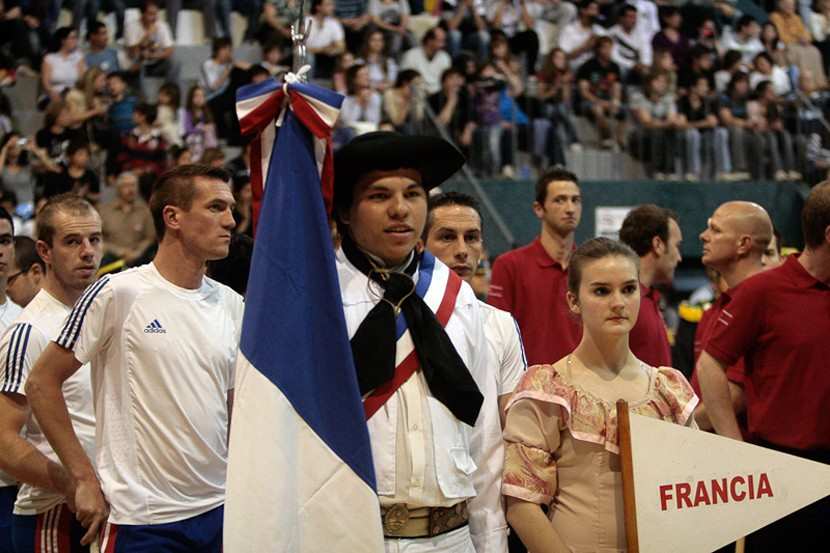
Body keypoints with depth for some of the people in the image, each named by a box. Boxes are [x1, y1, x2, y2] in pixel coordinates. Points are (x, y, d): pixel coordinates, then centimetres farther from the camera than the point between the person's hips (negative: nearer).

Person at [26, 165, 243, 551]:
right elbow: (42, 382, -4)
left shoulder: (232, 305, 10)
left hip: (219, 510, 5)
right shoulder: (118, 294, -7)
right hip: (141, 518, -5)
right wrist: (85, 479, -8)